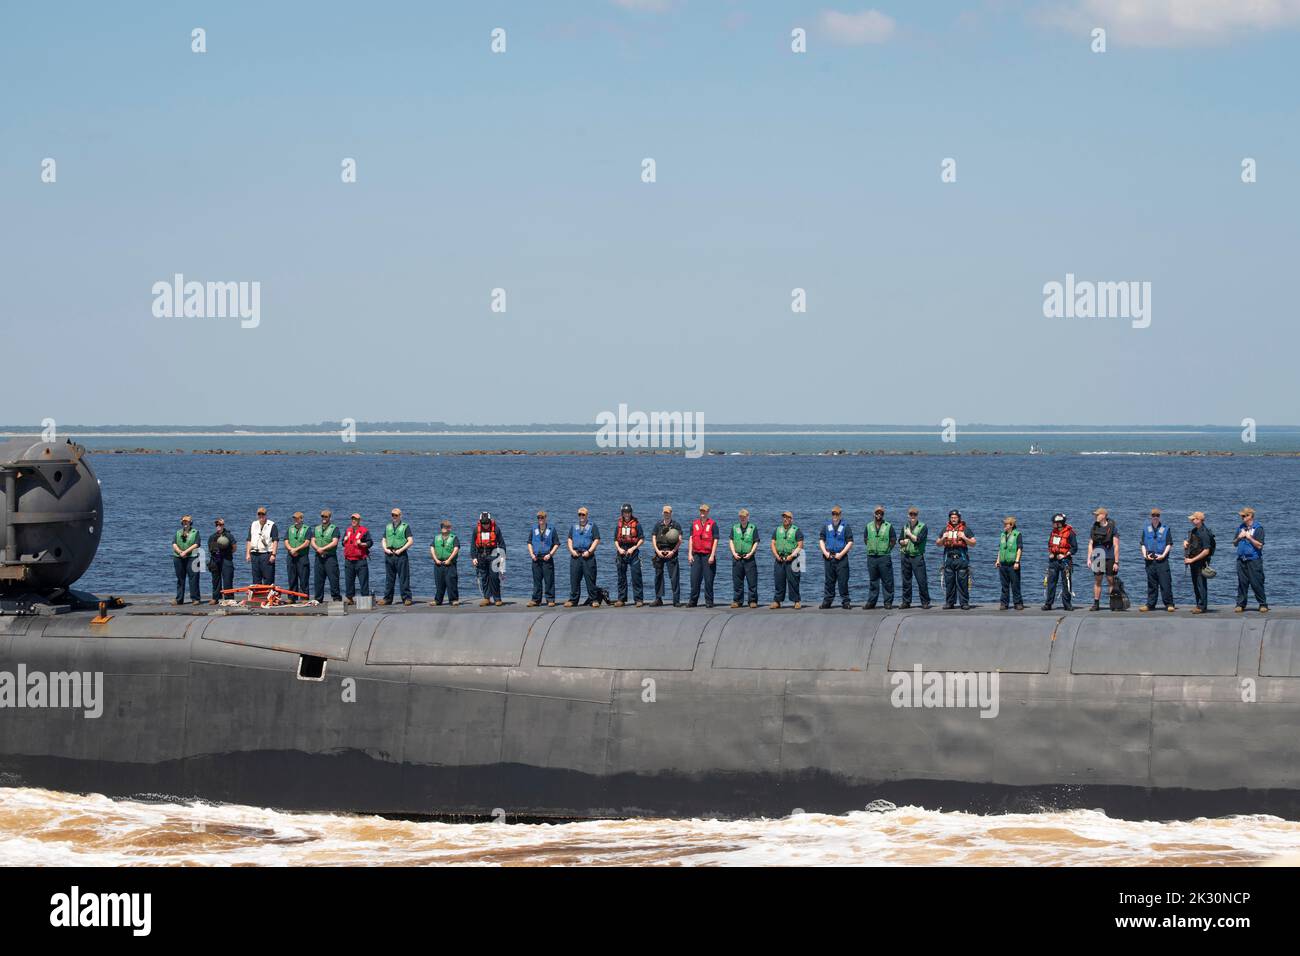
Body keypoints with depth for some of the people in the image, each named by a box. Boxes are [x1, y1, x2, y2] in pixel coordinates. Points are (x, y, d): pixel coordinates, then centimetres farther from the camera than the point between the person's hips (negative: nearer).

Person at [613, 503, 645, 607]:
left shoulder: (636, 524, 2)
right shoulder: (619, 524, 13)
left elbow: (641, 538, 0)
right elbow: (616, 539, 16)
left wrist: (633, 548, -10)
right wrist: (619, 549, -1)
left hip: (633, 552, -4)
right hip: (621, 552, 4)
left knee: (636, 576, -8)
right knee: (621, 577, 6)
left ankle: (639, 599, -6)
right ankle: (621, 599, 12)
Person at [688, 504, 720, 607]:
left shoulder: (713, 524, -1)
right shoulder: (694, 524, 12)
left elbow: (715, 540, -4)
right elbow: (691, 539, 12)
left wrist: (712, 555, -11)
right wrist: (690, 554, 4)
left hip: (708, 555, -3)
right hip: (696, 555, 4)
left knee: (708, 580, -1)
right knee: (694, 579, 2)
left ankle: (709, 602, 5)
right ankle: (693, 601, 8)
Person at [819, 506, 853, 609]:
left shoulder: (845, 527, 4)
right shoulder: (826, 526, 13)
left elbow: (850, 542, -1)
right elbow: (821, 540, 12)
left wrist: (841, 554, -10)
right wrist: (825, 552, -4)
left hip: (841, 558, -3)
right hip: (828, 557, 3)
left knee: (843, 580, -4)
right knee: (829, 580, 5)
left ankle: (845, 601, 0)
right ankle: (827, 600, 10)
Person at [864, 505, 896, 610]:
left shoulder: (888, 526, 1)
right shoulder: (869, 526, 10)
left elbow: (893, 541, 4)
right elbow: (866, 540, 18)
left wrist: (887, 550, 0)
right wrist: (872, 549, 10)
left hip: (884, 557, -3)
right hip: (871, 557, 3)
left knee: (887, 581, -2)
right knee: (872, 581, 7)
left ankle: (888, 602, 3)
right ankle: (871, 602, 11)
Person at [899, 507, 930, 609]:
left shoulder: (923, 527, -1)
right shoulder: (905, 527, 15)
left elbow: (918, 539, -13)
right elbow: (900, 541, 18)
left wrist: (909, 534, -2)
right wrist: (903, 541, -4)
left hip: (917, 556, -5)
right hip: (905, 555, 5)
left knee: (922, 580, -8)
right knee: (906, 580, 7)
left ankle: (925, 602, -3)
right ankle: (906, 602, 14)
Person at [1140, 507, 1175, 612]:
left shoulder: (1165, 529, 6)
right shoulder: (1147, 529, 14)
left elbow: (1169, 544, 2)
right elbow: (1143, 544, 13)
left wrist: (1163, 555, -10)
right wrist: (1145, 555, -3)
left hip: (1162, 560, -3)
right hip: (1150, 560, 3)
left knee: (1165, 583, -7)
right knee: (1151, 584, 6)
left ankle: (1169, 604, -4)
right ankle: (1150, 604, 12)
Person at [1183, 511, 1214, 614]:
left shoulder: (1204, 533, -16)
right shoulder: (1194, 531, 11)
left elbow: (1206, 551, -20)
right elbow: (1189, 541, 29)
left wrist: (1192, 560, -18)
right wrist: (1186, 542, 4)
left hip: (1201, 562, -9)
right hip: (1193, 563, 9)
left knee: (1201, 584, -6)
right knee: (1195, 584, 12)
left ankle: (1202, 607, -2)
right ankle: (1199, 605, 19)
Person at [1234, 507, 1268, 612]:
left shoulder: (1258, 528, -4)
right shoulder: (1240, 528, 15)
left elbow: (1259, 545, -9)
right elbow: (1235, 543, 21)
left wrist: (1249, 537, -12)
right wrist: (1239, 537, 2)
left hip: (1254, 560, -5)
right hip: (1241, 560, 5)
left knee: (1256, 584, -5)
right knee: (1242, 583, 4)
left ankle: (1263, 604, 3)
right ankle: (1240, 604, 8)